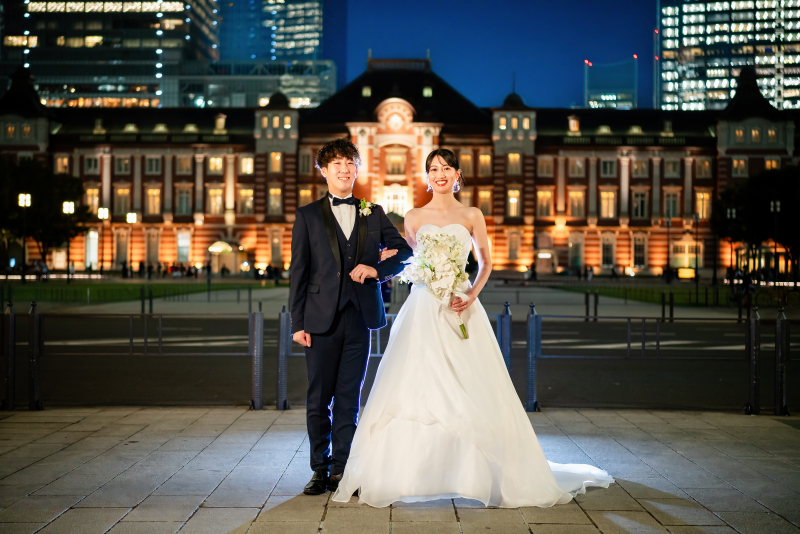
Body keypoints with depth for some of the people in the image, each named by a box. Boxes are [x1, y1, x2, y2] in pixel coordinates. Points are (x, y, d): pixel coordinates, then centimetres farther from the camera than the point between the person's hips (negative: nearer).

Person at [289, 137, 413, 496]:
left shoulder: (374, 214, 12)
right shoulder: (308, 216, 6)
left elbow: (404, 251, 14)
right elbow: (299, 272, 3)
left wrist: (377, 269, -6)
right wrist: (298, 323, -4)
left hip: (360, 317, 1)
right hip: (322, 318, -1)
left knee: (349, 399, 3)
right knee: (319, 398, 5)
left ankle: (341, 470, 10)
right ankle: (320, 469, 17)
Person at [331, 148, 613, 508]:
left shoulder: (471, 216, 6)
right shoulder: (413, 218, 9)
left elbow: (485, 262, 11)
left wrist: (472, 294, -5)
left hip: (460, 309, -1)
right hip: (422, 310, 1)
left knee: (470, 392, -3)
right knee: (414, 390, -3)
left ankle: (474, 473, 11)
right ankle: (406, 474, 7)